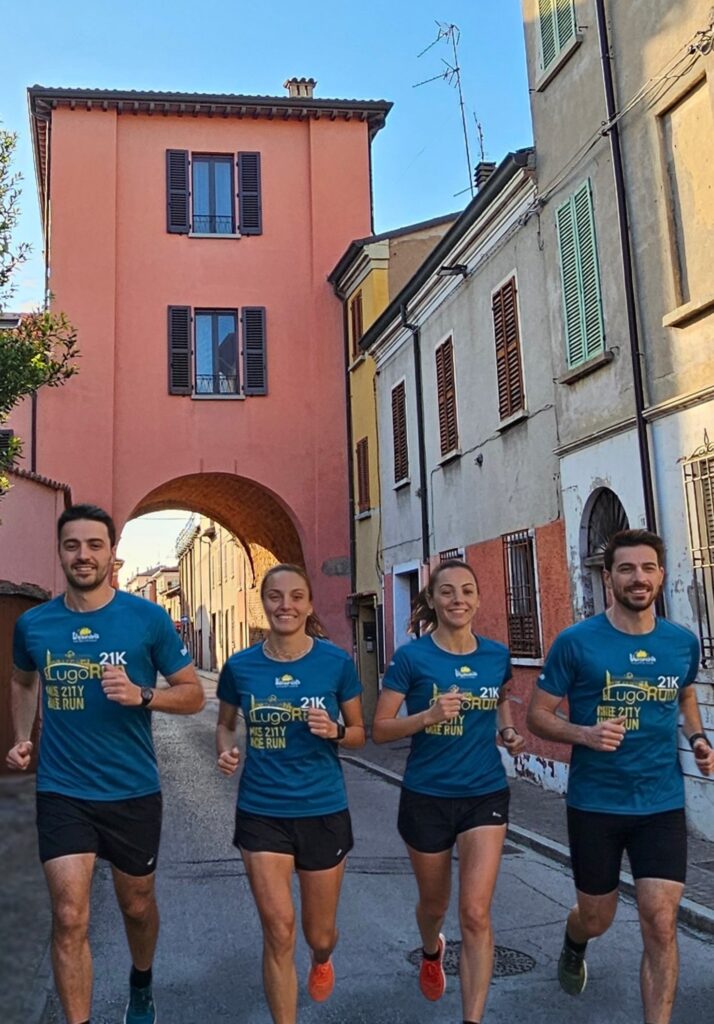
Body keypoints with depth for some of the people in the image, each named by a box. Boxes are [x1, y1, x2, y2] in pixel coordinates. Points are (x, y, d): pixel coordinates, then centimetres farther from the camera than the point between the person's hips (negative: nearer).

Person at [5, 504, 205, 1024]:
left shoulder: (148, 618, -10)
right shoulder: (33, 624, -2)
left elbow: (193, 694, -5)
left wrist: (141, 695, -23)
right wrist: (23, 737, 4)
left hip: (133, 792, 0)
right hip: (62, 793, 1)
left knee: (137, 906, 20)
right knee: (70, 919, -6)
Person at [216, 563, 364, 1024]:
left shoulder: (337, 662, -9)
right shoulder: (240, 666, -5)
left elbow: (360, 733, 2)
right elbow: (225, 724, 11)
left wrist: (335, 731, -20)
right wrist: (226, 751, -10)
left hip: (323, 810, 0)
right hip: (261, 812, 0)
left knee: (319, 933, 17)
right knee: (279, 933, -4)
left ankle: (322, 960, 55)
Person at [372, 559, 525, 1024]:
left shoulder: (497, 654, -3)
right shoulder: (411, 657, -13)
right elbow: (380, 729, -11)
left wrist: (510, 731, -1)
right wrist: (428, 715, -27)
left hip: (485, 796, 1)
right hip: (427, 798, -1)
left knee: (476, 913, -8)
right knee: (435, 903, 20)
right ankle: (431, 951, 55)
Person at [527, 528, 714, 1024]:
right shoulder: (576, 642, -13)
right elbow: (538, 714, -6)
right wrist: (585, 734, -25)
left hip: (663, 804, 2)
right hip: (595, 803, -1)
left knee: (661, 925, -4)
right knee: (597, 918, 17)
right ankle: (573, 947, 53)